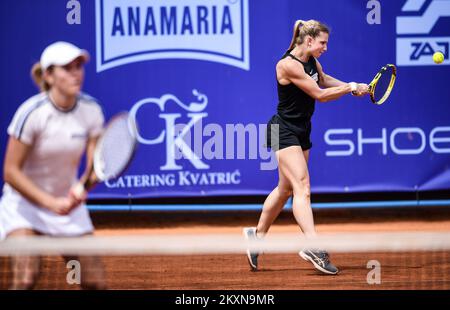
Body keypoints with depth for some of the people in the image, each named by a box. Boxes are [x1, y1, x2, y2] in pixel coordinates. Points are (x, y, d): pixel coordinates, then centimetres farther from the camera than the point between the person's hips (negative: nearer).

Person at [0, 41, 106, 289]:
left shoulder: (91, 110, -8)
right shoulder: (32, 112, -21)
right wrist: (51, 203, -25)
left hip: (69, 204, 5)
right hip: (24, 203, -5)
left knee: (95, 283, -1)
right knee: (25, 280, -24)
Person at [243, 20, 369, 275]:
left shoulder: (312, 61, 5)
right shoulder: (289, 65, -22)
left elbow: (324, 80, 27)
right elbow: (320, 95, -20)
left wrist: (352, 87, 14)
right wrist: (351, 88, -12)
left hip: (302, 132, 9)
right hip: (284, 132, -9)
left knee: (286, 189, 16)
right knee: (302, 187, -20)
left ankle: (257, 235, 32)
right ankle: (313, 247, -30)